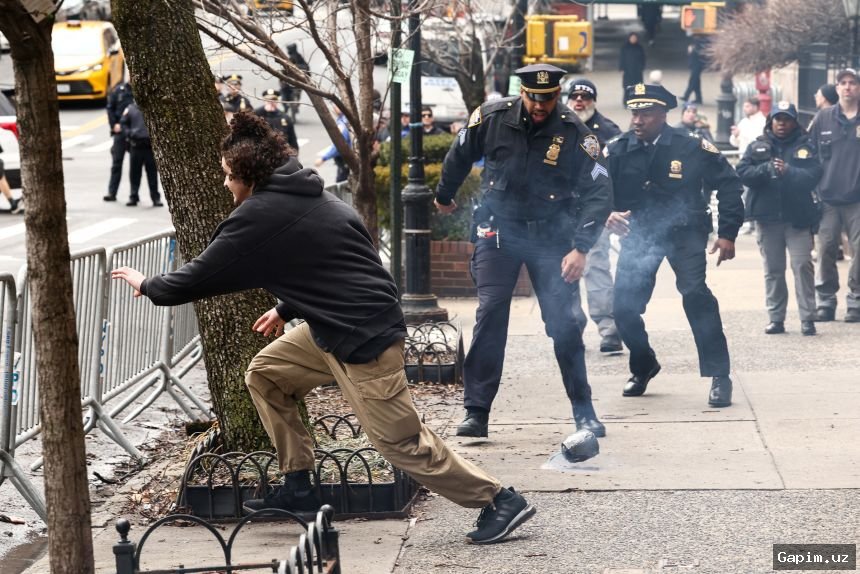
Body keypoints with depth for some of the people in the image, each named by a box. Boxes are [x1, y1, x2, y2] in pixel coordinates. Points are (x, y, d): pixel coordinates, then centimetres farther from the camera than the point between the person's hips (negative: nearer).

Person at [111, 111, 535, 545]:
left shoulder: (259, 217, -13)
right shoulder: (308, 196, 13)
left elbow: (202, 276, -5)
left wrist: (148, 286, 11)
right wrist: (286, 309, 25)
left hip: (364, 338, -10)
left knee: (400, 441, -5)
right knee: (265, 374, 15)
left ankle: (500, 502, 2)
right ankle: (297, 489, 20)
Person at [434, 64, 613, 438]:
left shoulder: (575, 134, -12)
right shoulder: (491, 118, -8)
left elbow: (598, 193, -12)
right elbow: (459, 156, 11)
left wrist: (581, 248, -21)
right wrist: (444, 196, 25)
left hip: (551, 237, 0)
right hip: (498, 229, 1)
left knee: (563, 323, -2)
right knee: (490, 317, -9)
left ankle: (584, 412, 10)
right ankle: (476, 413, -6)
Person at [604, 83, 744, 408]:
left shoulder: (692, 147, -12)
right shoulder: (617, 151, -8)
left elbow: (728, 184, -3)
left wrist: (728, 233, -8)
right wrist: (607, 214, -28)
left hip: (683, 232, -3)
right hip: (638, 232, 3)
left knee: (695, 292, -23)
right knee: (624, 307, -2)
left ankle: (719, 377, -15)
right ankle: (643, 367, 28)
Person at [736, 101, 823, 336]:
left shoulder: (804, 147, 4)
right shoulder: (757, 147, 9)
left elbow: (813, 176, -9)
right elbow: (742, 173, -3)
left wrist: (788, 171, -22)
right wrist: (767, 168, -17)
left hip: (798, 217, -2)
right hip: (767, 217, 2)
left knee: (802, 266, -8)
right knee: (773, 270, 8)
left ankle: (807, 318, -6)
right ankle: (776, 319, 14)